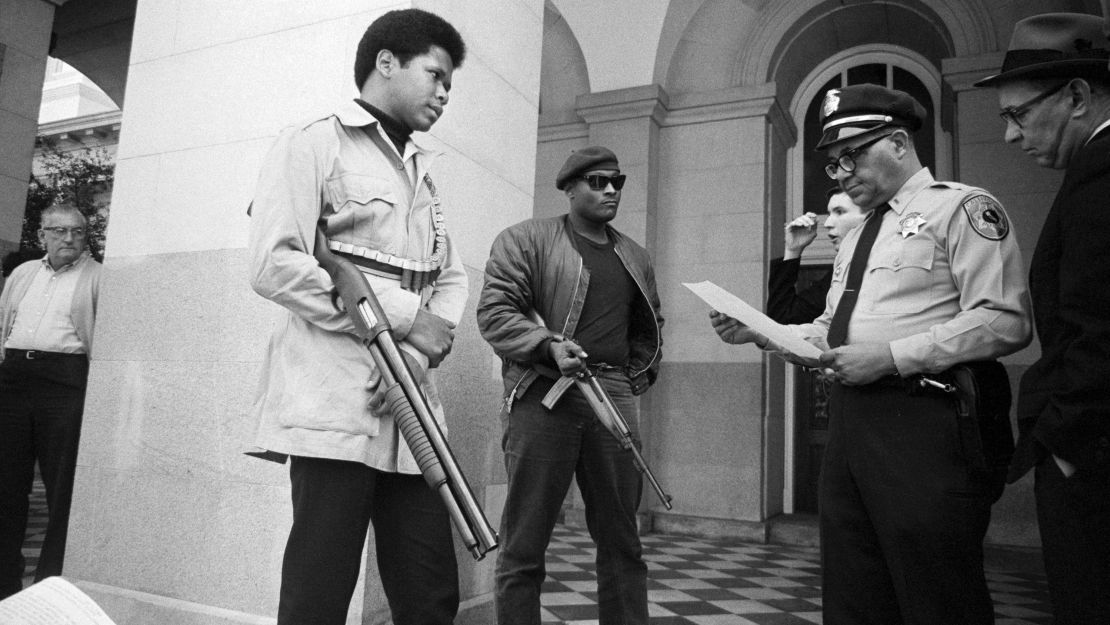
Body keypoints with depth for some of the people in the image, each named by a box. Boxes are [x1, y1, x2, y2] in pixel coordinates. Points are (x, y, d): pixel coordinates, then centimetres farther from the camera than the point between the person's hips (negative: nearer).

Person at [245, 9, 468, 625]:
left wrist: (424, 349, -4)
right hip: (334, 406, -6)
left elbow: (450, 279, 17)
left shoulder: (422, 170, 23)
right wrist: (403, 317, -12)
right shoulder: (313, 143, 2)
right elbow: (274, 265, -11)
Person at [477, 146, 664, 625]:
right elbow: (495, 310, -6)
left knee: (621, 540, 9)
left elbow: (649, 329, 31)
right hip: (543, 395, -5)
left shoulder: (636, 258, 21)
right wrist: (550, 346, -19)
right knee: (524, 544, 0)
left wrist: (637, 378, 16)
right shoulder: (525, 240, 4)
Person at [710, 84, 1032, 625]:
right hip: (851, 423, 8)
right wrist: (759, 332, 7)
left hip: (925, 425, -7)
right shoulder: (857, 235, 22)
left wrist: (893, 355, -18)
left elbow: (1004, 320, -13)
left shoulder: (962, 208, -1)